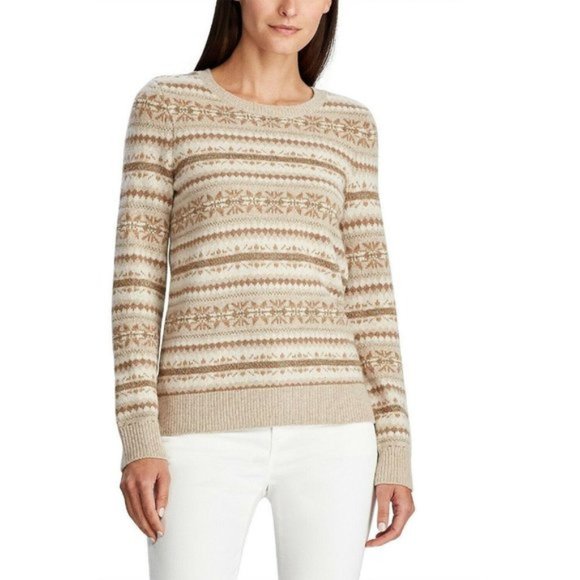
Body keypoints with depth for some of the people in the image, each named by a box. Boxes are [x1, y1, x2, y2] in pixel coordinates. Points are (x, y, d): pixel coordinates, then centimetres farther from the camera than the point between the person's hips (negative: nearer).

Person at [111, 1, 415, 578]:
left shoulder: (349, 126, 12)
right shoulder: (165, 105, 5)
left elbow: (366, 292, 10)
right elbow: (137, 277, 1)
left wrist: (395, 449, 4)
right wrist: (138, 438, -7)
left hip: (327, 426, 2)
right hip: (207, 432, -2)